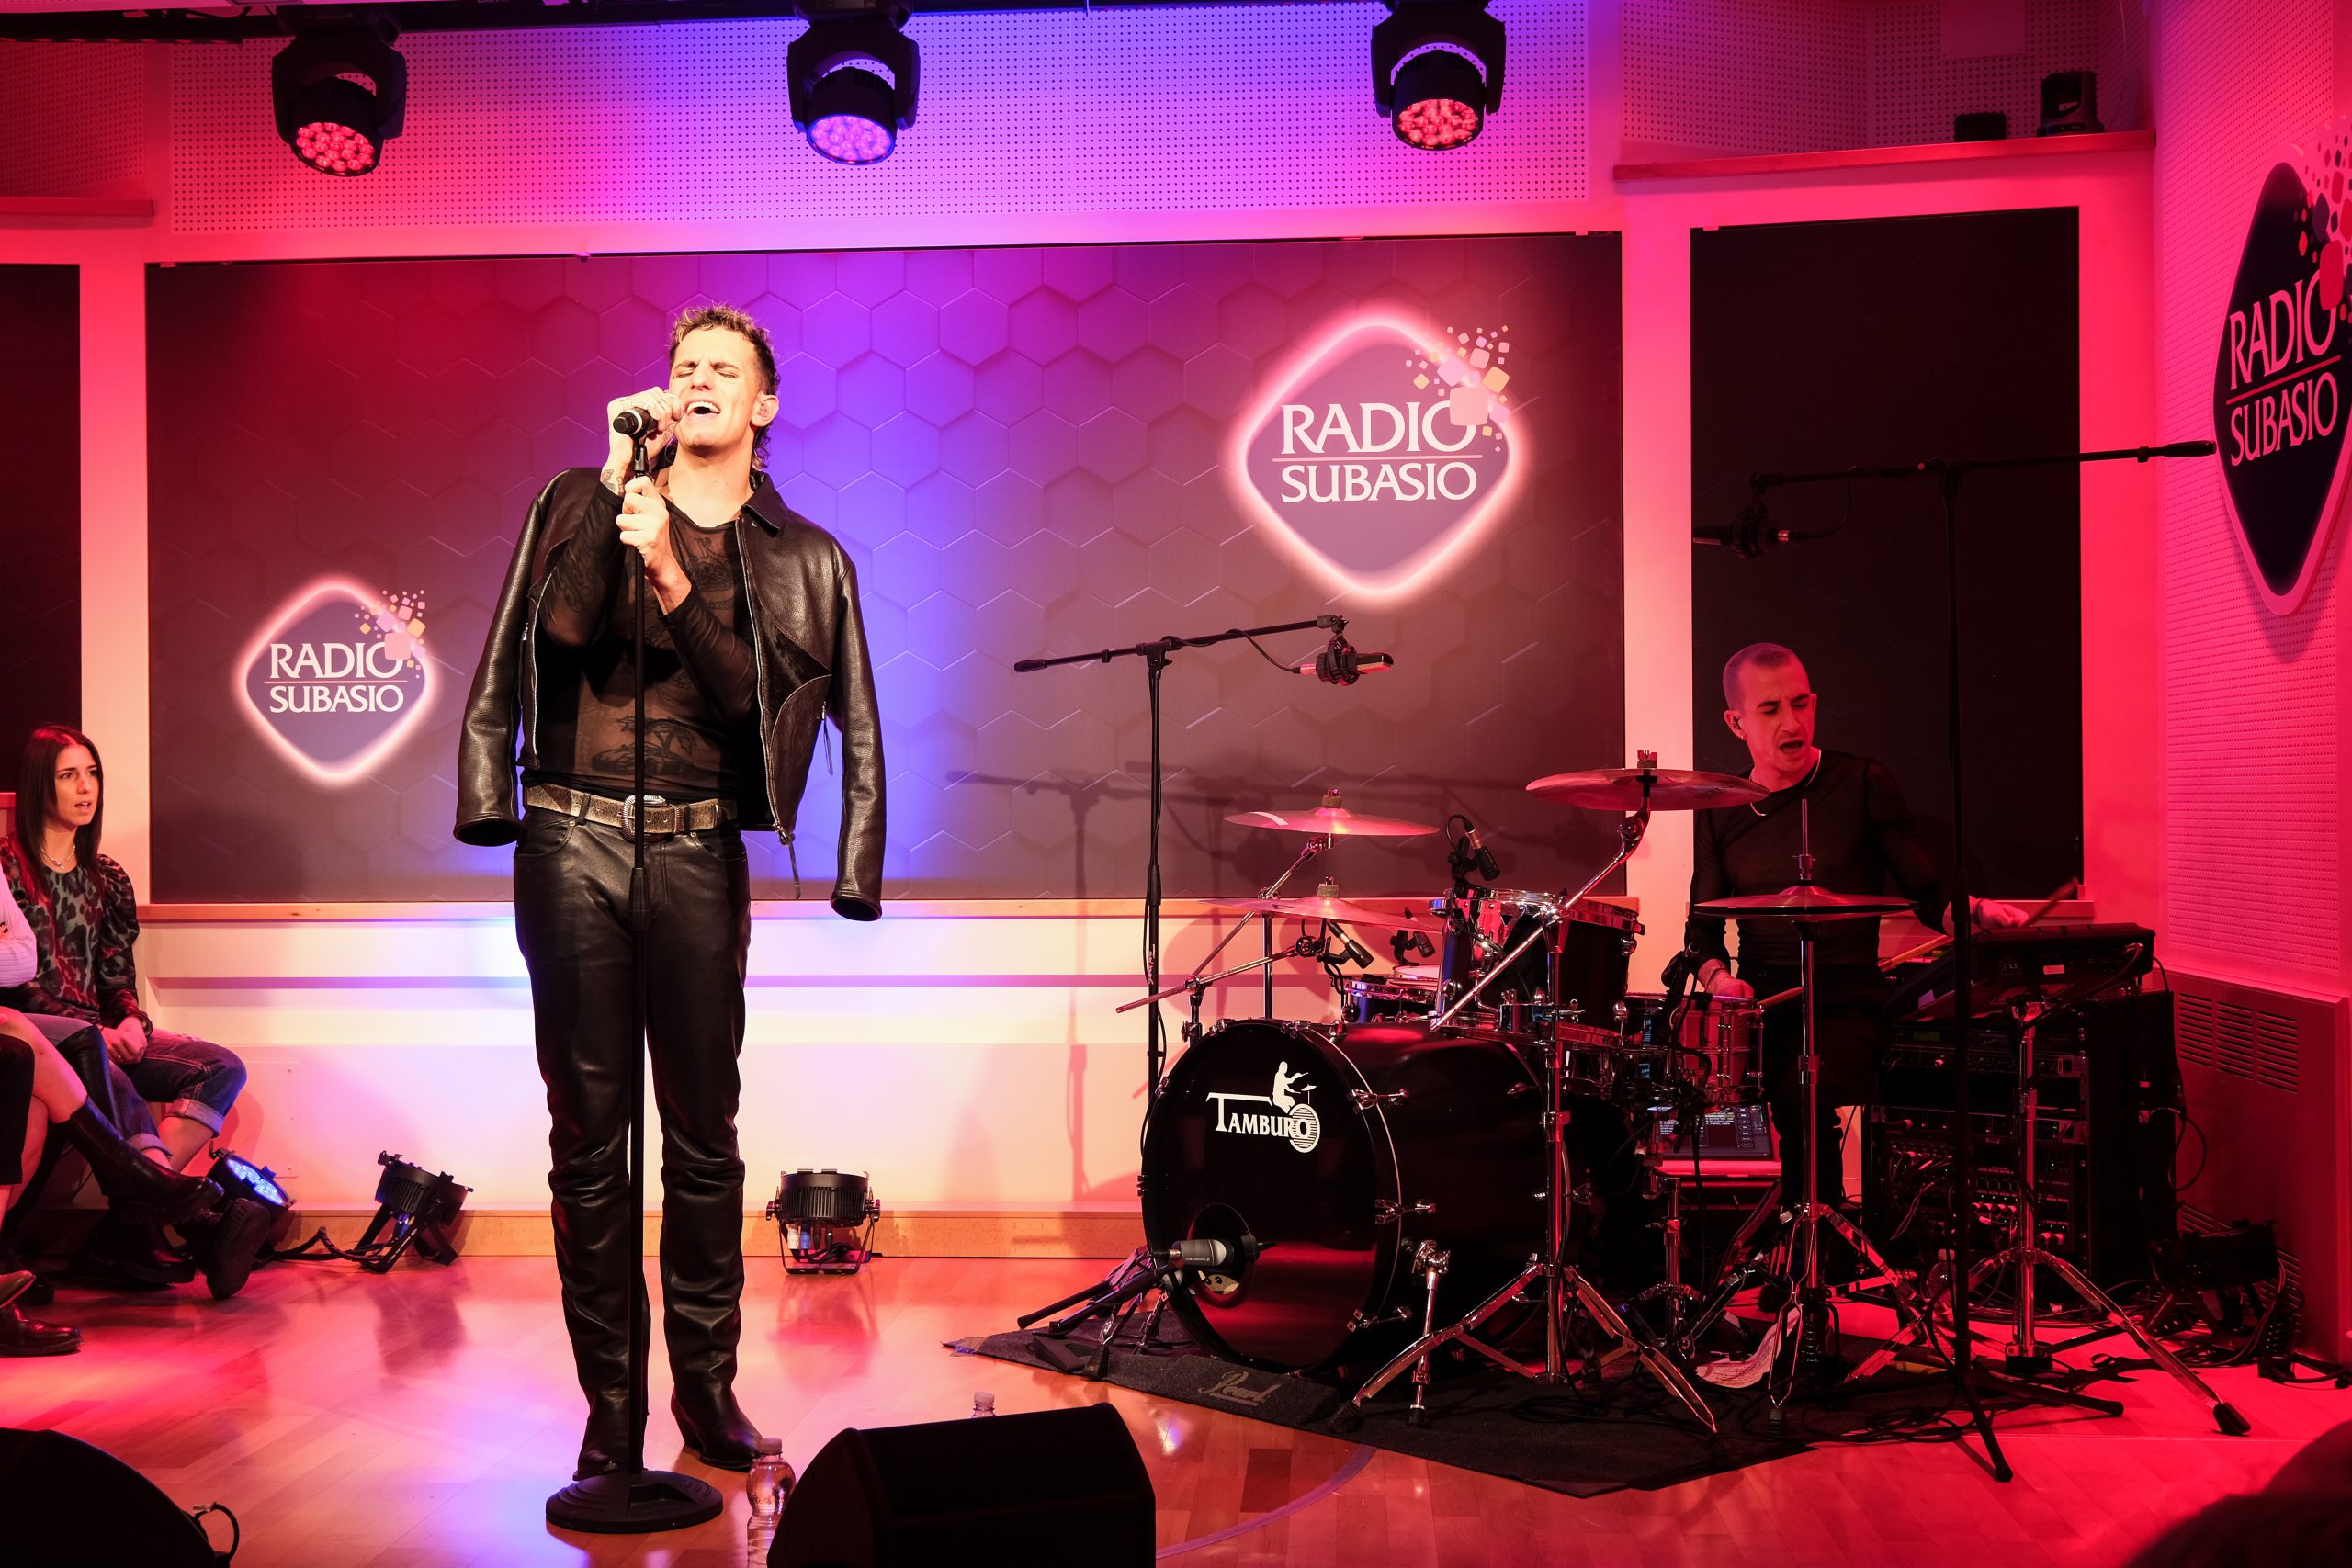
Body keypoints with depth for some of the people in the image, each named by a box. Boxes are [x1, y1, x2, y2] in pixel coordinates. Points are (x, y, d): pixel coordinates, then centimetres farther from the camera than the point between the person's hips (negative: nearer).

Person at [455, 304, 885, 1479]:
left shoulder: (803, 560, 9)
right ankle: (609, 1402, 11)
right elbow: (561, 626, -8)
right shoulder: (585, 500, 9)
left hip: (699, 854, 0)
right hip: (573, 843, 0)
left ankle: (707, 1387, 17)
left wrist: (671, 575, -14)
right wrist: (619, 478, -10)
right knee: (588, 1135, 3)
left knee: (705, 1136, 4)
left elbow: (743, 692, -3)